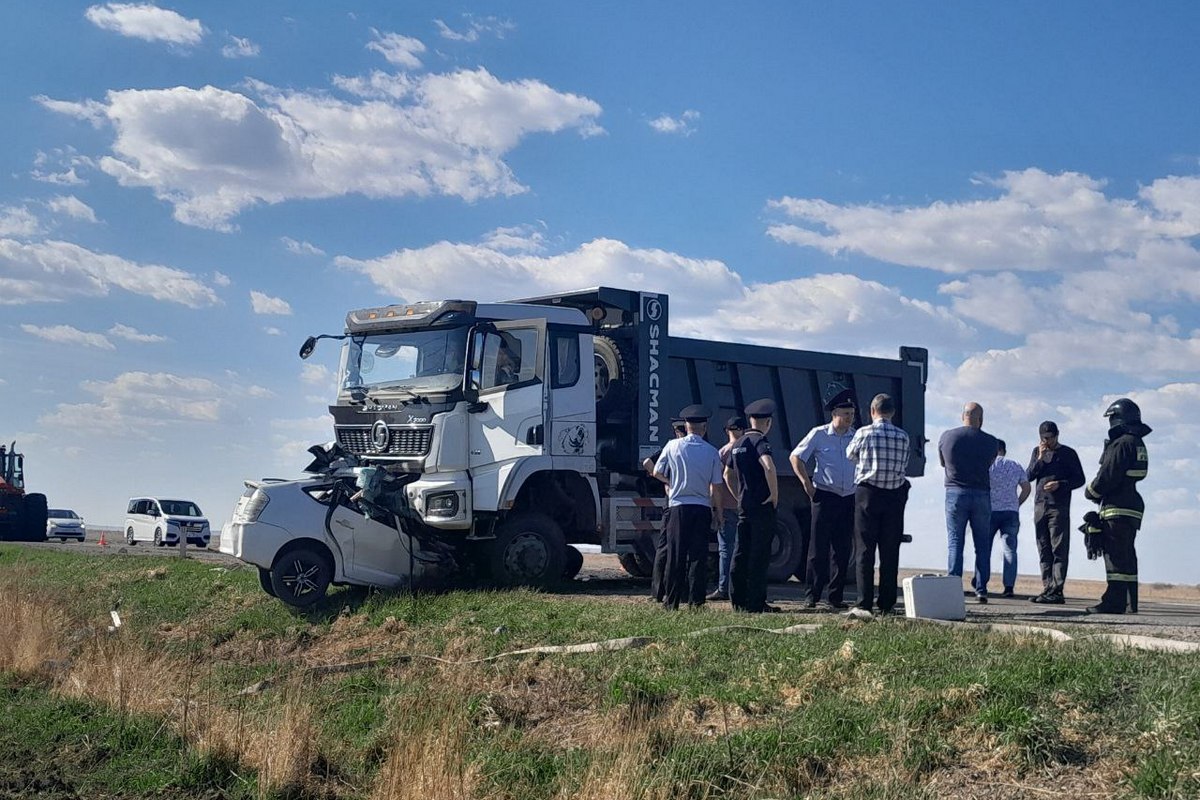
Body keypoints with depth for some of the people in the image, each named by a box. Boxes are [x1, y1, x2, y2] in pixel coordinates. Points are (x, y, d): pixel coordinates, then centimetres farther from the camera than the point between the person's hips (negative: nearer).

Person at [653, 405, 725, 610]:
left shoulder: (673, 446, -1)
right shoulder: (712, 452, 0)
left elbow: (657, 473, 9)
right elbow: (715, 487, 1)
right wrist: (719, 512, 11)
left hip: (678, 506, 0)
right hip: (702, 507, 0)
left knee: (675, 554, 4)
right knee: (698, 555, 3)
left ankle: (671, 601, 8)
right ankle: (696, 601, 0)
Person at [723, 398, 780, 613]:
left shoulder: (738, 444, 13)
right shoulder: (760, 441, -12)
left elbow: (728, 474, 24)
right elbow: (768, 467, -30)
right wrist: (774, 494, -19)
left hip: (744, 505, 8)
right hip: (763, 506, -8)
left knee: (740, 553, 10)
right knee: (759, 555, -4)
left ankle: (738, 601, 14)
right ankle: (756, 603, -3)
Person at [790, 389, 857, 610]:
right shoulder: (819, 434, -1)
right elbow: (795, 457, 3)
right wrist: (806, 483, -4)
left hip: (849, 499, 4)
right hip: (825, 496, -4)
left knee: (843, 550, 4)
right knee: (819, 548, -5)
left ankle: (835, 596, 11)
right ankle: (812, 596, -1)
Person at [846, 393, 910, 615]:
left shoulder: (863, 433, -5)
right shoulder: (903, 437, 1)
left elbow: (850, 455, 11)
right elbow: (904, 465, 8)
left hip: (867, 494, -2)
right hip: (895, 496, 2)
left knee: (865, 550, 2)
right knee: (890, 552, 6)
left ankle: (864, 603, -1)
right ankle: (886, 603, 7)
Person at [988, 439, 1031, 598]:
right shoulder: (1016, 466, 11)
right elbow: (1026, 488, 10)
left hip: (991, 510, -3)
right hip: (1012, 512, 3)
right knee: (1010, 549, 2)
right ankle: (1009, 586, -6)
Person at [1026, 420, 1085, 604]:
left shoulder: (1068, 454, 3)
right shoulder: (1037, 452, 16)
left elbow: (1079, 479, 2)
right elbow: (1028, 476, 8)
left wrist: (1060, 484, -13)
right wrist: (1040, 459, -5)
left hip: (1059, 507, -5)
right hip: (1040, 506, 5)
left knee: (1059, 550, -9)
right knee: (1044, 550, 4)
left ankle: (1056, 591, -15)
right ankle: (1047, 588, 4)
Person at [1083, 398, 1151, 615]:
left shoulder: (1121, 444, -14)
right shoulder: (1137, 443, 17)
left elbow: (1108, 476, -18)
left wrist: (1091, 492, 0)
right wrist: (1100, 495, 15)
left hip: (1117, 508, -10)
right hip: (1132, 507, 10)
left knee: (1116, 555, -10)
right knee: (1126, 555, 13)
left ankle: (1115, 601, -12)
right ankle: (1129, 602, 17)